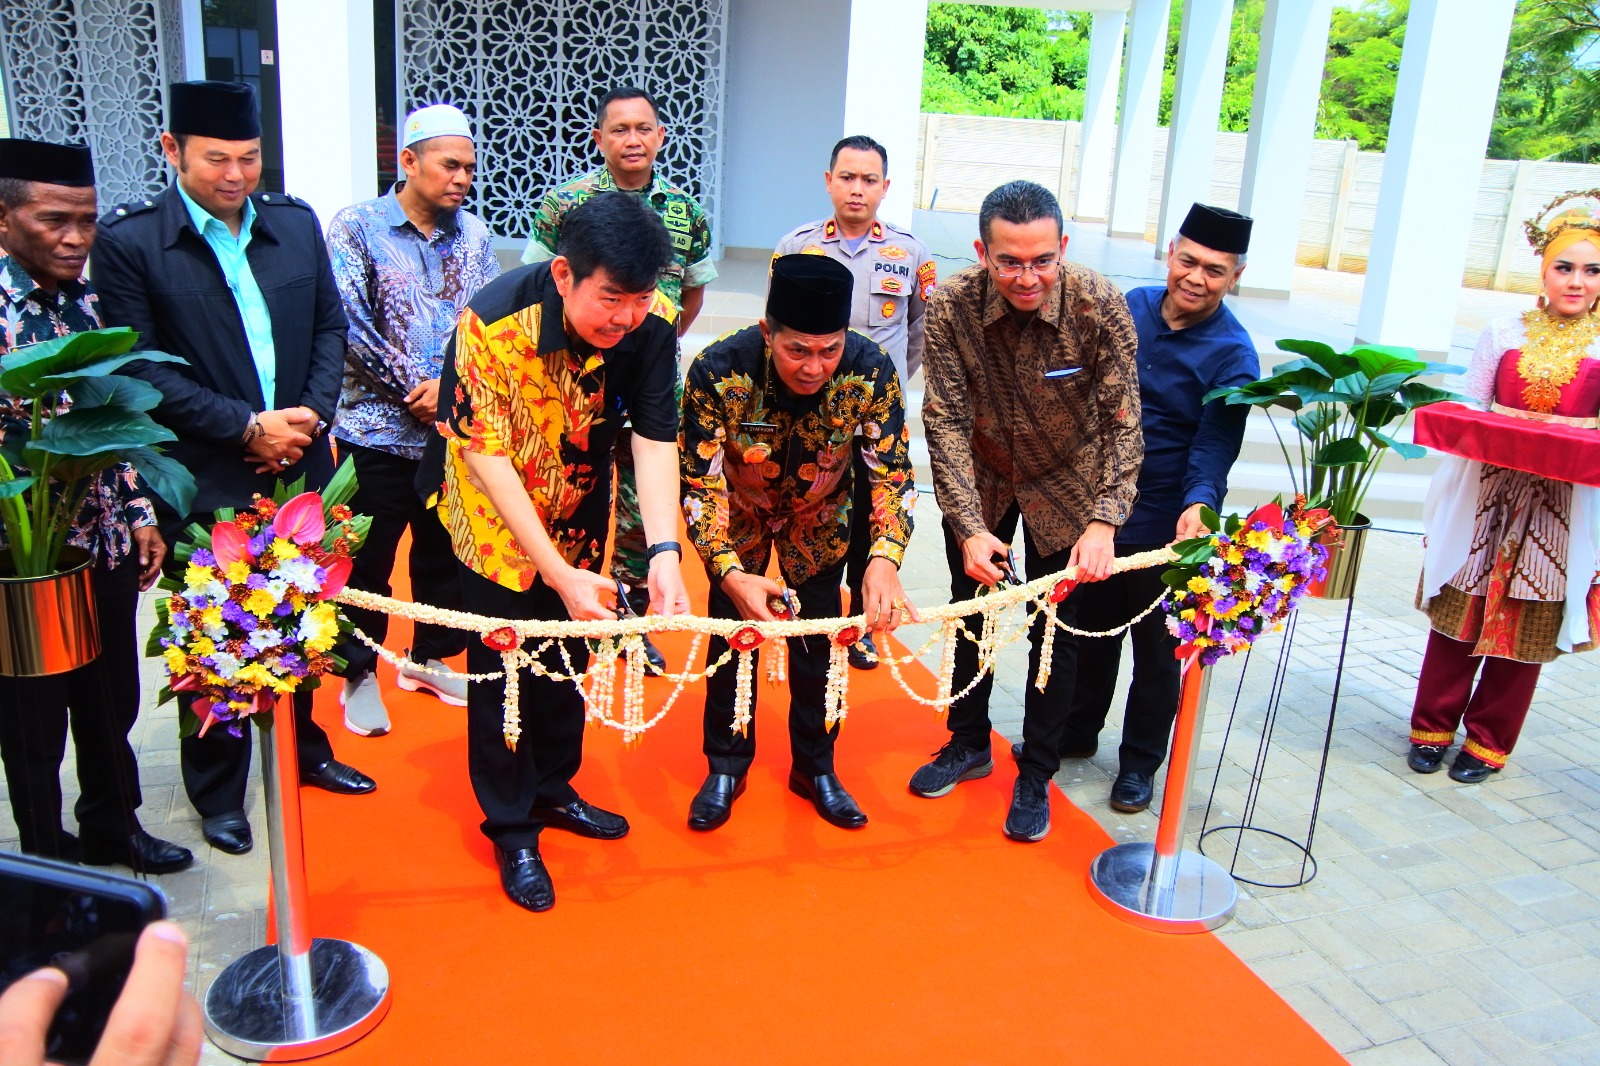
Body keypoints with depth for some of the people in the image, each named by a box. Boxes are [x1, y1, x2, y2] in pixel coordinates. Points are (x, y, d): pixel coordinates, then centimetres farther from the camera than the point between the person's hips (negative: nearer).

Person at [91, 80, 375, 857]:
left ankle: (303, 747, 40)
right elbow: (140, 366, -11)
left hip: (299, 467, 4)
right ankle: (219, 793, 27)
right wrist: (245, 427, -16)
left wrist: (312, 414, -7)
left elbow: (330, 328, 8)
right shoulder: (128, 240, -8)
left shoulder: (295, 223, 5)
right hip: (205, 480, -4)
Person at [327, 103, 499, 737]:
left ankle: (430, 658, 33)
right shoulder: (357, 228, -5)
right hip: (380, 429, -4)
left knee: (445, 553, 15)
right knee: (367, 560, 5)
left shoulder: (474, 235, 6)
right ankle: (360, 674, 23)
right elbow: (351, 325, -11)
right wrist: (413, 389, -13)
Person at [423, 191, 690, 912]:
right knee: (503, 661, 1)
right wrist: (559, 572, -36)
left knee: (569, 651, 16)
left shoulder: (651, 321, -24)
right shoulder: (493, 322, -34)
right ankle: (510, 827, 19)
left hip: (579, 507, 4)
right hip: (496, 508, -4)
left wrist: (664, 551, -37)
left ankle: (552, 787, 37)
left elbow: (655, 439, -23)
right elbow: (486, 456, -31)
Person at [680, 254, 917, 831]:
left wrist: (884, 558, -45)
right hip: (739, 514, -1)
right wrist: (730, 573, -45)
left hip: (818, 518, 1)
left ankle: (815, 768, 27)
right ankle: (727, 765, 25)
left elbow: (893, 473, -27)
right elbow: (700, 484, -30)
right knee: (733, 634, 4)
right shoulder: (716, 371, -35)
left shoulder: (871, 371, -31)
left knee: (817, 641, 6)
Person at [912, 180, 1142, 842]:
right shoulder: (950, 308, -25)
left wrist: (1103, 523, -34)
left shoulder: (1099, 306, -27)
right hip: (980, 479, 2)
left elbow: (1123, 423, -23)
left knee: (1054, 629, 6)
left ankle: (1036, 776, 25)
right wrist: (969, 527, -31)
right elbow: (946, 422, -23)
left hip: (1065, 485, -1)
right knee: (970, 609, 15)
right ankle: (969, 744, 37)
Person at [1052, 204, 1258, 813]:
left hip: (1164, 526, -5)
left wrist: (1199, 502, -39)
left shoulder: (1232, 354, -14)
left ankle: (1139, 763, 28)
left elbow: (1215, 443, -20)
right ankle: (1077, 732, 39)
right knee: (1091, 629, 19)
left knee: (1156, 649, 10)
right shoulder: (1130, 307, 1)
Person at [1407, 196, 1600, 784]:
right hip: (1487, 493, 1)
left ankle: (1488, 740, 21)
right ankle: (1433, 725, 20)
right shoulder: (1504, 333, 6)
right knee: (1459, 611, 5)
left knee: (1526, 625, 6)